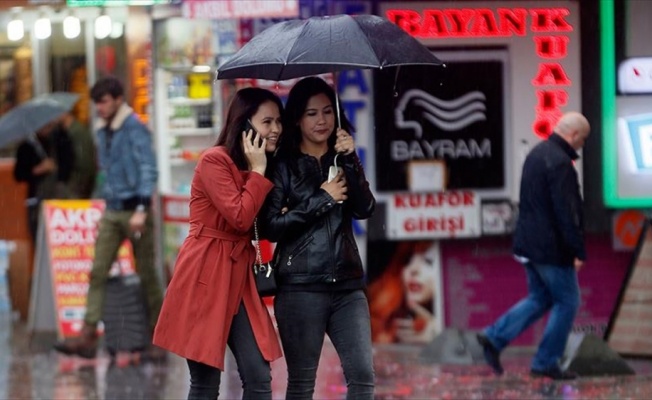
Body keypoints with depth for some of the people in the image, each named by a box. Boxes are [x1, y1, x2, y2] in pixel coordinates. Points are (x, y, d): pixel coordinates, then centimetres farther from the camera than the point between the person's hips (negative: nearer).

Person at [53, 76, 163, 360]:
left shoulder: (135, 130, -10)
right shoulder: (102, 132, 13)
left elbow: (149, 170, -16)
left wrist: (141, 210, -23)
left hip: (134, 211, -7)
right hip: (111, 213, 7)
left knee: (146, 274, 1)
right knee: (98, 273, -3)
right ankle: (88, 337, -8)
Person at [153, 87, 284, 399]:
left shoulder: (258, 166, 14)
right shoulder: (215, 160, -11)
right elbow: (240, 218, -19)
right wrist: (258, 172, -10)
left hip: (240, 276, 8)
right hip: (206, 275, -8)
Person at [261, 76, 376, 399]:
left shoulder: (341, 160, 13)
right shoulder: (284, 164, 2)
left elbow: (365, 209, -3)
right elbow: (271, 226, -9)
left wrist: (350, 161, -13)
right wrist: (322, 199, -9)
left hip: (347, 284, 4)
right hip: (301, 286, -4)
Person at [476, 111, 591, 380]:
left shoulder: (537, 153, 11)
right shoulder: (560, 162, -21)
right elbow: (566, 212, -24)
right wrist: (578, 251, -20)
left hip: (528, 244, 9)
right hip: (551, 247, -9)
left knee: (540, 298, 19)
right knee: (567, 302, 4)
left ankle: (495, 337, 9)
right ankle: (546, 363, 8)